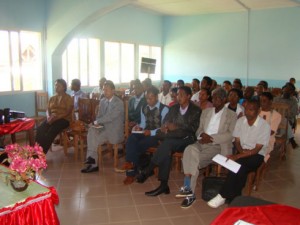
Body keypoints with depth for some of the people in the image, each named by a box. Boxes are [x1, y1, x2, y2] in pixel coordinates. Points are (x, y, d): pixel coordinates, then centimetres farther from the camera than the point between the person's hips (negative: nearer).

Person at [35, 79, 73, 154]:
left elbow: (68, 112, -8)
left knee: (51, 131, -33)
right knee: (40, 129, -27)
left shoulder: (68, 98, 3)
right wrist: (48, 117, -10)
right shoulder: (52, 98, 21)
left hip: (64, 119, -5)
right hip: (52, 119, 5)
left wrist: (56, 118, -20)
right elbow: (48, 110, 14)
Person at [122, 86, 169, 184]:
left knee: (140, 144, -33)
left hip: (157, 135, -5)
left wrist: (151, 132, -23)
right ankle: (131, 172, -32)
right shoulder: (144, 108, 15)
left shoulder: (164, 109, -6)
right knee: (131, 139, -27)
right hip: (145, 132, 5)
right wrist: (139, 127, -4)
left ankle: (132, 163, -11)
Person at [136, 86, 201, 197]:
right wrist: (165, 126, -13)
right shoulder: (173, 108, 20)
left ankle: (148, 170, -25)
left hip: (187, 139, -4)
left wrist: (176, 127, -17)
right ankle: (163, 185, -31)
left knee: (167, 143, -34)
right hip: (172, 138, 4)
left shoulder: (196, 110, 5)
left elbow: (193, 128, -7)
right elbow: (166, 120, 11)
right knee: (167, 149, -31)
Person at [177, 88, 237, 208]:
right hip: (202, 143, 4)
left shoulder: (231, 115, 4)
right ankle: (188, 188, -31)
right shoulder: (206, 112, 19)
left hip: (218, 146, -4)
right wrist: (202, 135, -8)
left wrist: (211, 138, -16)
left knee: (193, 159, -29)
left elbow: (230, 135, -8)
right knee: (190, 150, -31)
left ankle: (188, 188, -17)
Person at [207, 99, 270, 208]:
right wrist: (241, 151, -16)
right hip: (242, 152, 4)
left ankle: (223, 196, -24)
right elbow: (237, 141, 6)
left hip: (256, 155, -4)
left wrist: (237, 156, -28)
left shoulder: (264, 126, -13)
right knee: (240, 170, -30)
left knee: (239, 165, -32)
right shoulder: (240, 121, 2)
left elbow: (256, 149, -17)